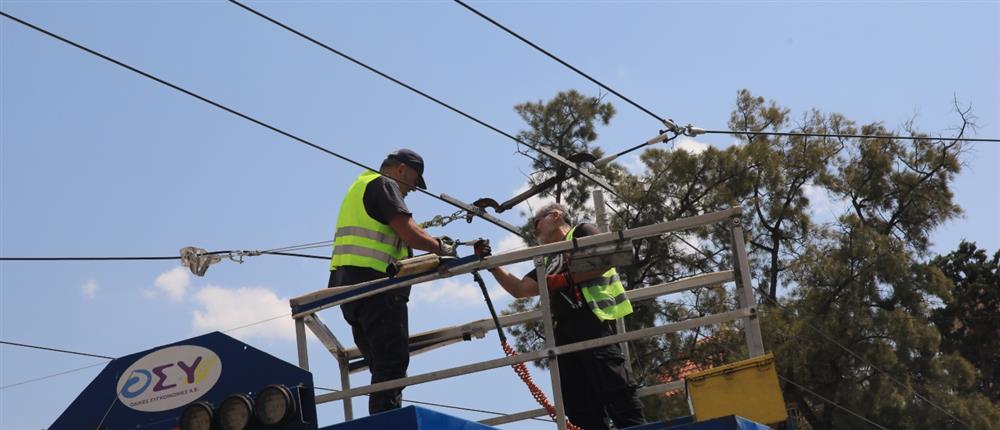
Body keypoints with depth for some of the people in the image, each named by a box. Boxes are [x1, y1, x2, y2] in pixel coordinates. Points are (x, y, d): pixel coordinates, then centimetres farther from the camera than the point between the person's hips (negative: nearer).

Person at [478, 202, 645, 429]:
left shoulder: (582, 232, 12)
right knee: (579, 407, -2)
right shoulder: (550, 263, 33)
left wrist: (567, 279, -8)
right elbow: (519, 289, 26)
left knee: (615, 390, -18)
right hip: (564, 331, 8)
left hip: (593, 320, -8)